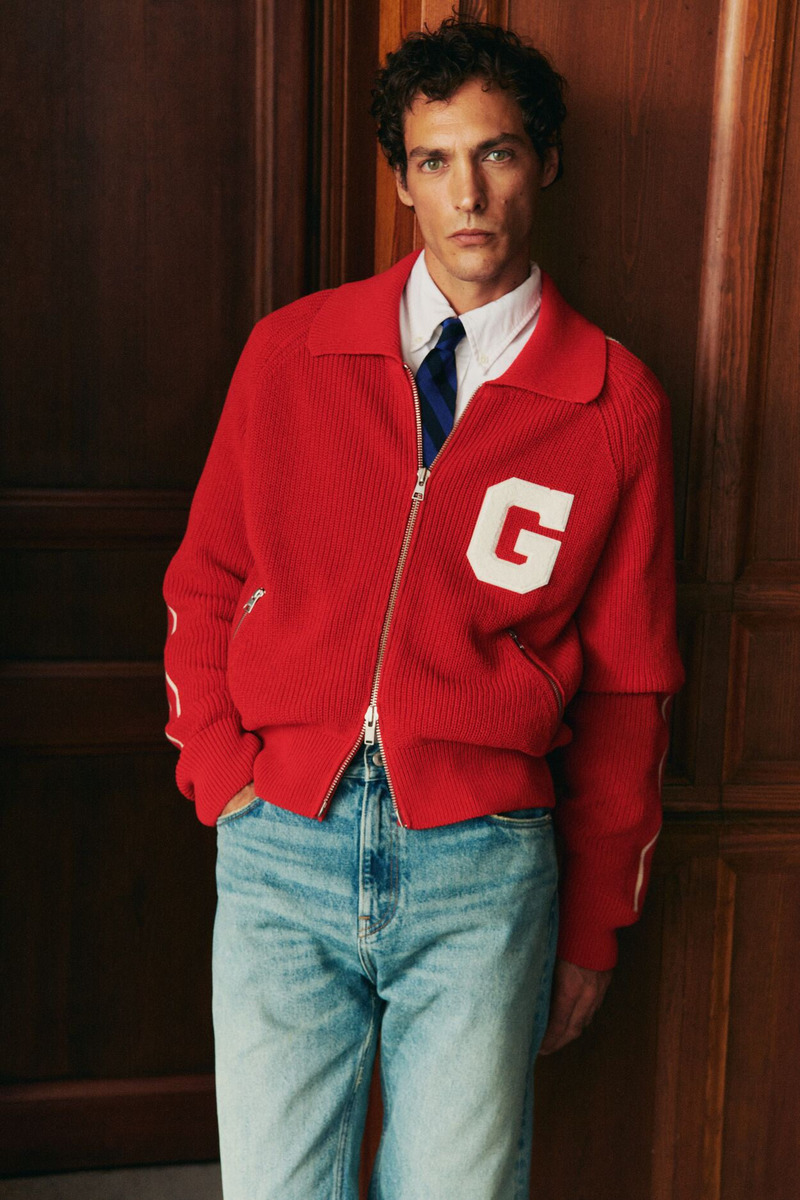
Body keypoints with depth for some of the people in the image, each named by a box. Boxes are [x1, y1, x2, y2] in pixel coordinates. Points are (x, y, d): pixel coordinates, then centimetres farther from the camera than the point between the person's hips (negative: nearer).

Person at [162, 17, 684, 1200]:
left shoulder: (617, 404, 1)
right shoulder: (290, 351, 5)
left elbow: (628, 682, 5)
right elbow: (204, 581, 11)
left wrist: (594, 925, 7)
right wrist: (223, 775, -1)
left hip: (482, 865, -1)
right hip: (283, 839, 1)